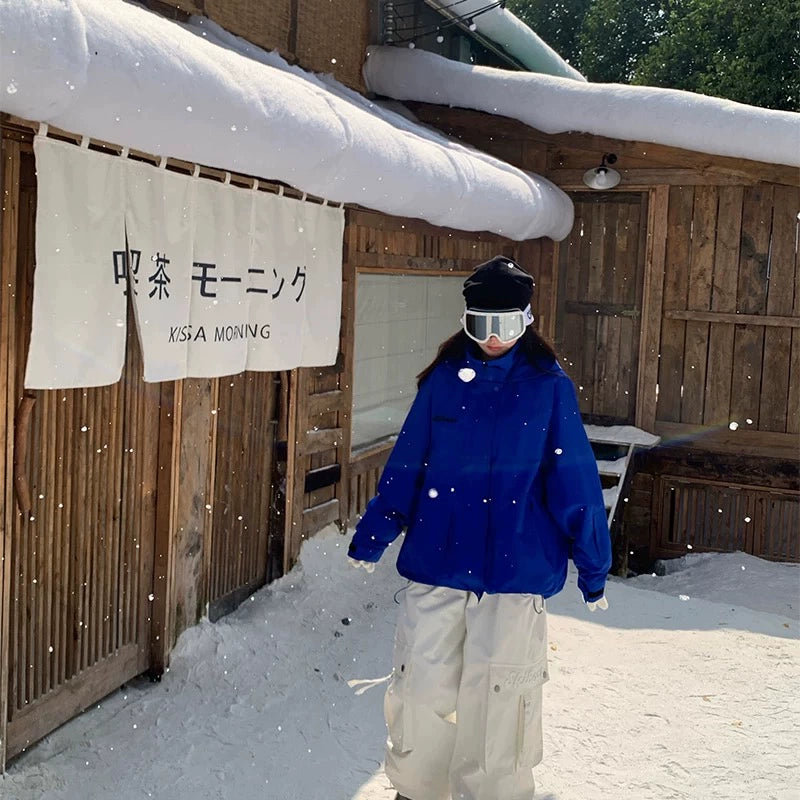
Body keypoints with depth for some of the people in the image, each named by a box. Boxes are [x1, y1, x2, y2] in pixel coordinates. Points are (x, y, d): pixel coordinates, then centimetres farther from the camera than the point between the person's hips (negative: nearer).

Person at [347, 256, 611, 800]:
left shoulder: (550, 387, -2)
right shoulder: (443, 380, 4)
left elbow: (575, 484, -1)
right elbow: (405, 468, 6)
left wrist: (593, 570, 1)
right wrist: (370, 539, 8)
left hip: (515, 570, -2)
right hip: (436, 562, 2)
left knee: (497, 700, 6)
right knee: (421, 691, 10)